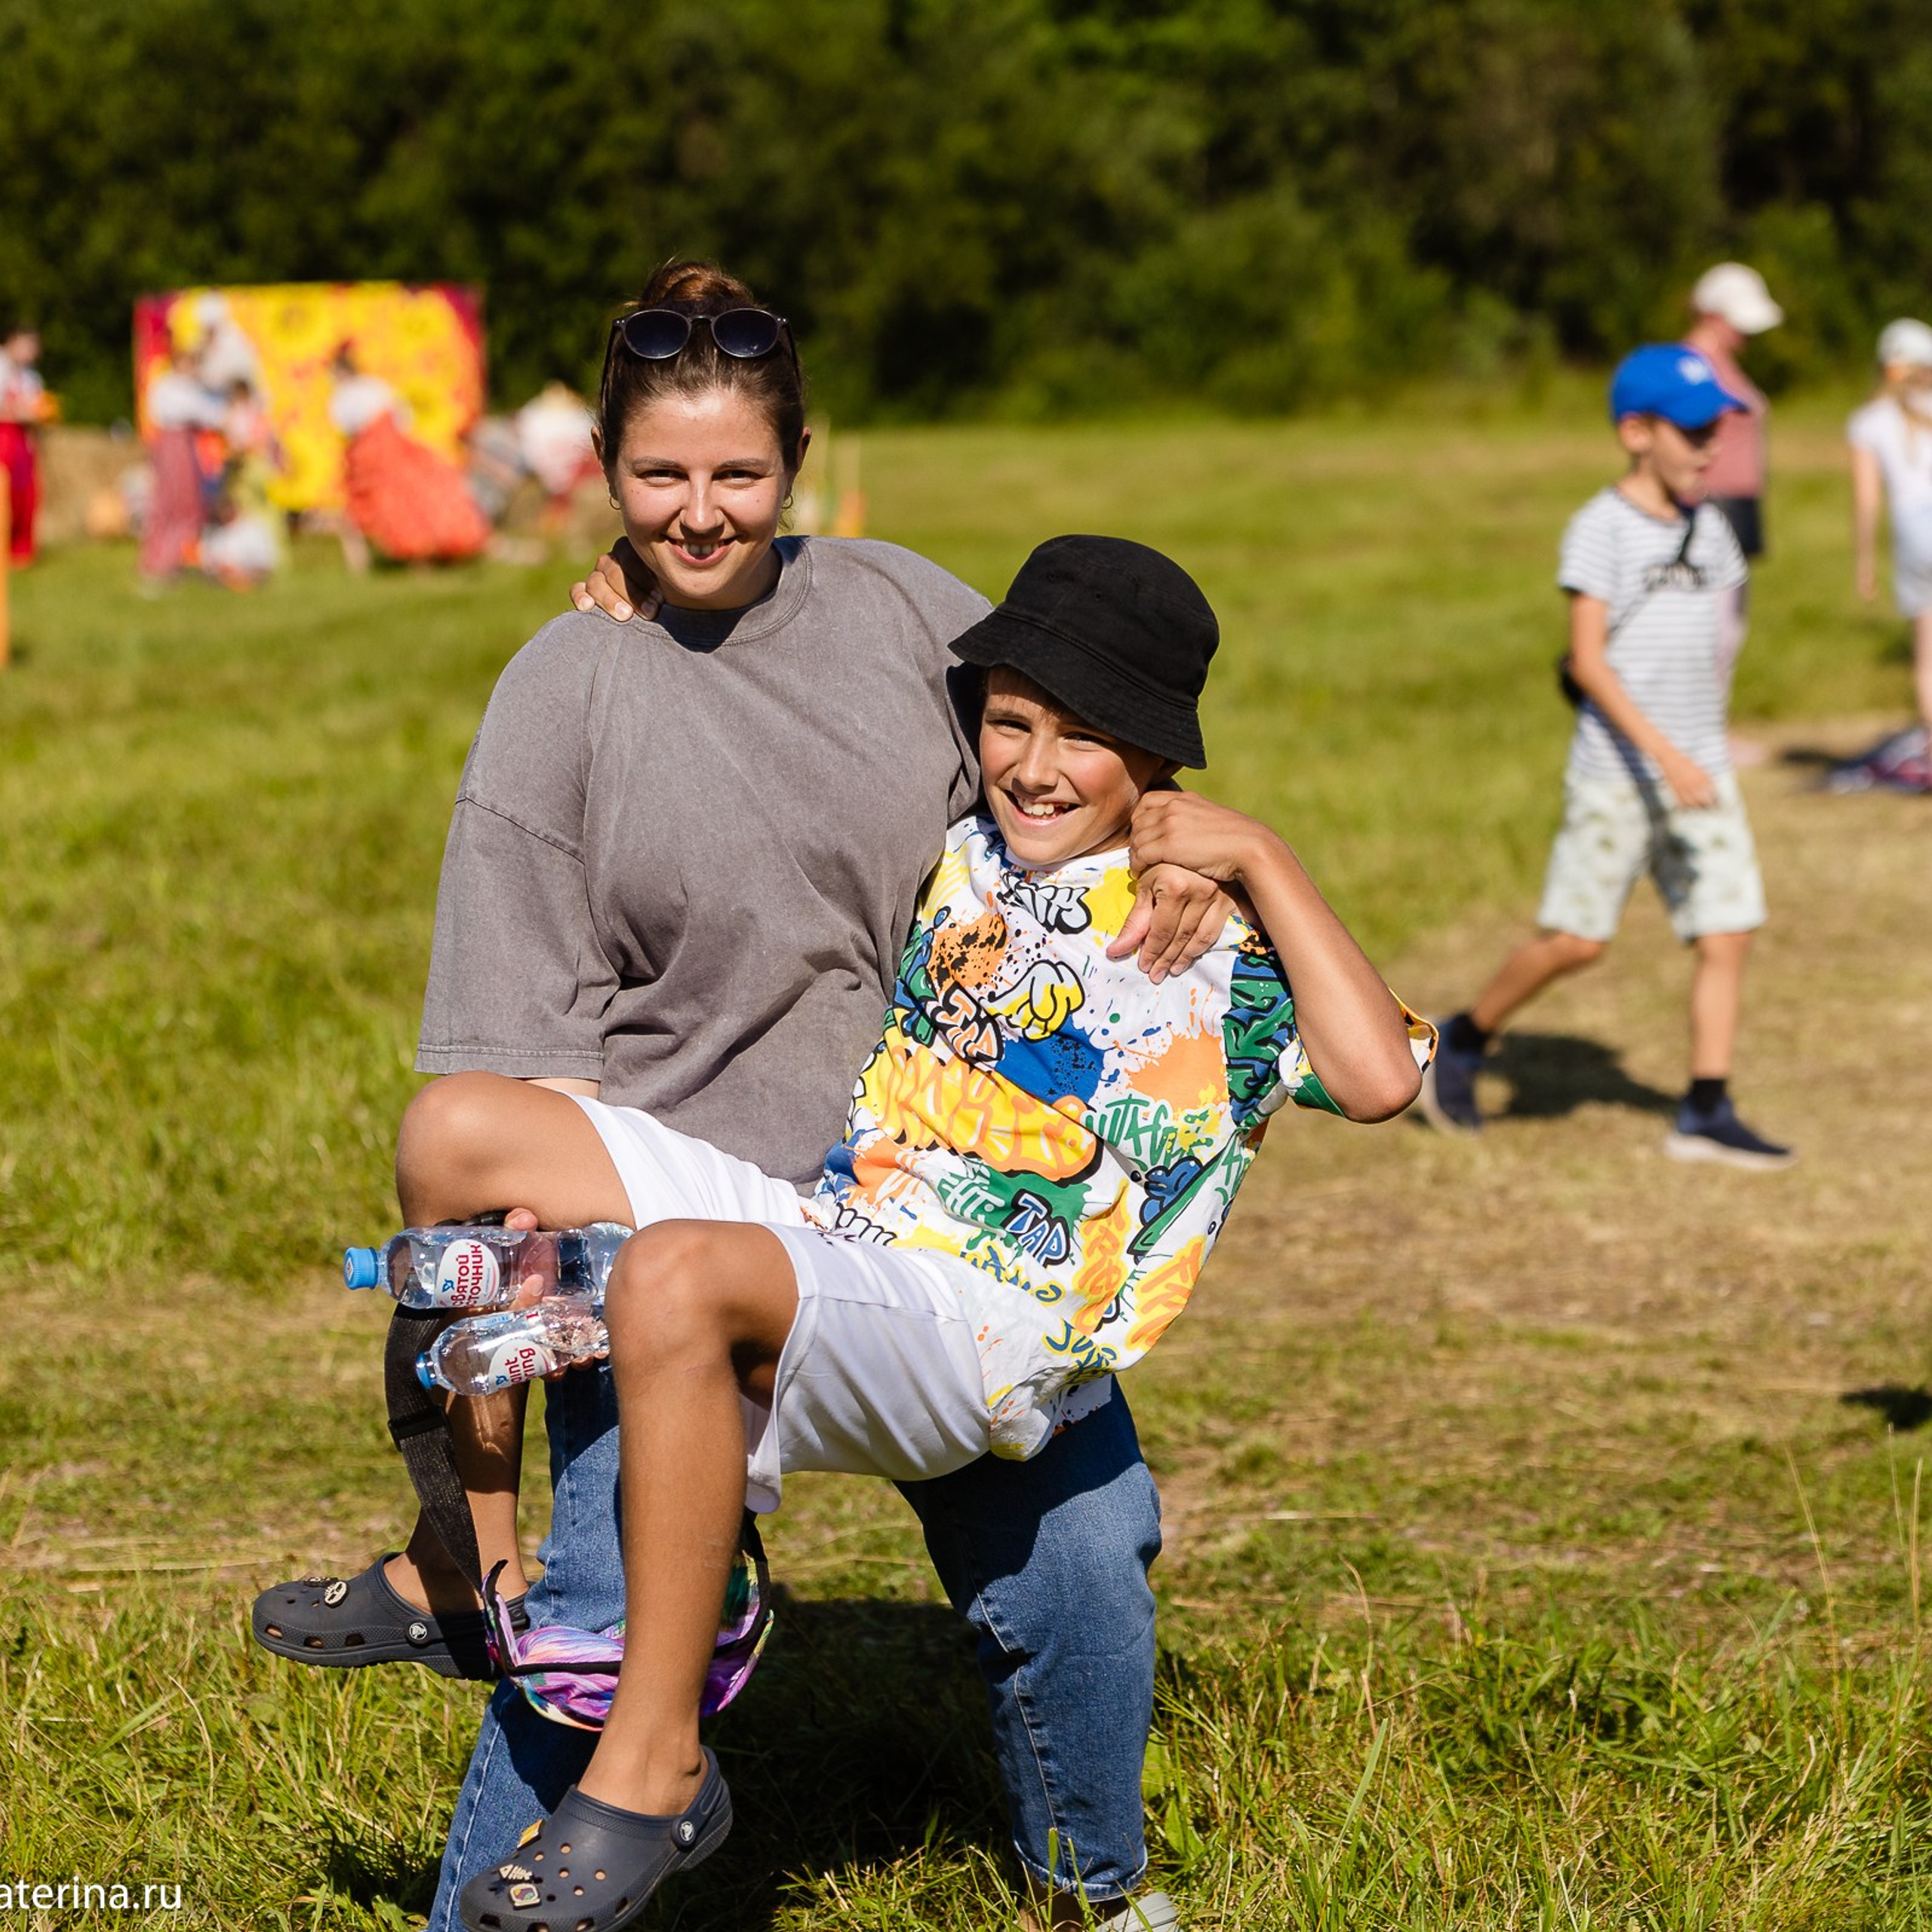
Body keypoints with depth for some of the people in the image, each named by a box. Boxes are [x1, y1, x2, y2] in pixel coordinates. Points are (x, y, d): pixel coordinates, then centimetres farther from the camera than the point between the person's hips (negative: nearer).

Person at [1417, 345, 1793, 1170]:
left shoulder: (1707, 529, 10)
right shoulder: (1601, 528, -10)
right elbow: (1587, 660, -16)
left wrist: (1709, 746, 18)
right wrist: (1661, 752, -24)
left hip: (1701, 772, 6)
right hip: (1616, 772, -6)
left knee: (1728, 933, -1)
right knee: (1576, 938, -4)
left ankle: (1706, 1114, 5)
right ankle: (1464, 1040, 19)